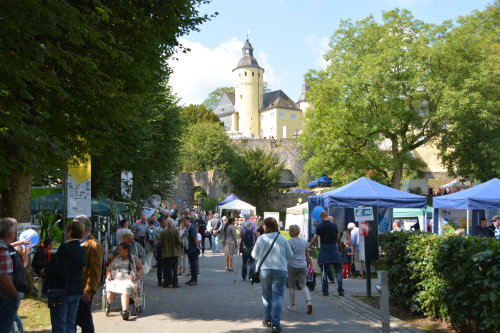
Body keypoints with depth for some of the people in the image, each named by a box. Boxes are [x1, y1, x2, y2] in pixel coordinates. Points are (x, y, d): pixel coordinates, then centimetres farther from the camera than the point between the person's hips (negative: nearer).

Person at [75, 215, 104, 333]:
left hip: (84, 290, -8)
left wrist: (89, 290, -22)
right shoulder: (78, 243, 14)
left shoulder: (93, 245, -14)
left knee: (84, 320, 0)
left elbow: (96, 271, -18)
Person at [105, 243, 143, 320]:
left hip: (128, 280, -3)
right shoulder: (115, 259, 28)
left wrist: (139, 274, -9)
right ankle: (109, 303, -1)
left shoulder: (134, 258, 19)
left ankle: (125, 311, -52)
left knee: (125, 289, -37)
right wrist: (108, 274, 0)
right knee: (110, 289, -31)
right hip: (114, 279, 3)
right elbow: (109, 269, 23)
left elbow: (140, 269, 14)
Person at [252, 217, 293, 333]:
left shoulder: (261, 238, -4)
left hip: (264, 269, 1)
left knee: (266, 295, 17)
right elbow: (290, 255, 6)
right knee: (278, 296, 0)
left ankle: (268, 320, 27)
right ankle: (275, 323, -8)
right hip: (280, 270, -1)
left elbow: (254, 255, 3)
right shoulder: (282, 239, -1)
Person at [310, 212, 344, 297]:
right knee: (338, 270, 6)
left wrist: (310, 245, 8)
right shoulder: (334, 225, 0)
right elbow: (338, 237, 9)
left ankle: (325, 290, 4)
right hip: (334, 248, 1)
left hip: (324, 248, -1)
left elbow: (314, 238, -7)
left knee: (324, 271, 6)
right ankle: (340, 290, 4)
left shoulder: (319, 226, -5)